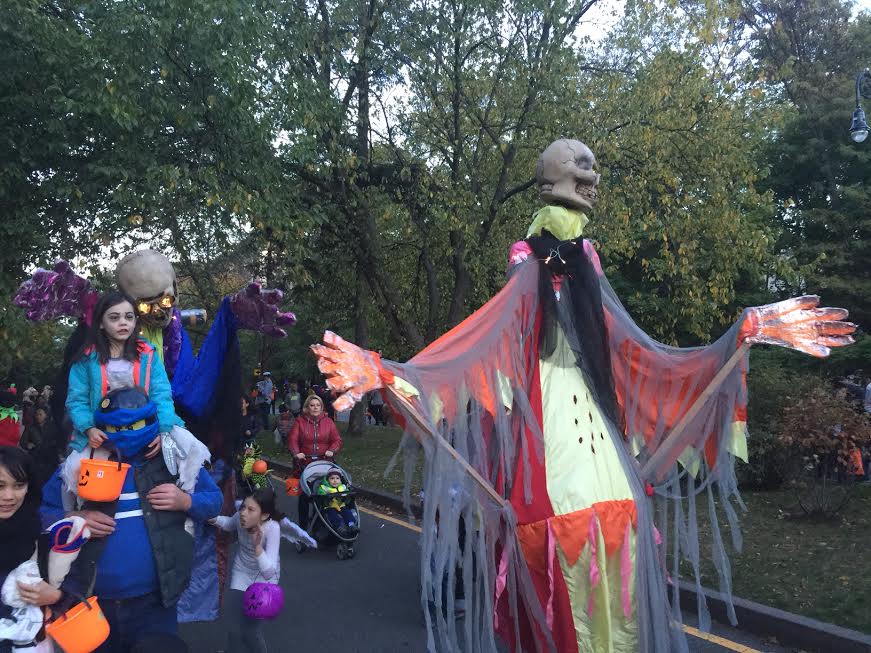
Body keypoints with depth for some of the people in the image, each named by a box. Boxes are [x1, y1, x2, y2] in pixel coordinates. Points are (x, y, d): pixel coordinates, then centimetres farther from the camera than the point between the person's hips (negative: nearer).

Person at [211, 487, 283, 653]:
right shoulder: (240, 517, -24)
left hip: (264, 577, -3)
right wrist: (215, 519, -16)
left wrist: (257, 546, -54)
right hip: (242, 571, 4)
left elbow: (269, 573, -39)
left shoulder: (272, 527, -36)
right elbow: (230, 524, 4)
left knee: (251, 632, -8)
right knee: (234, 626, 0)